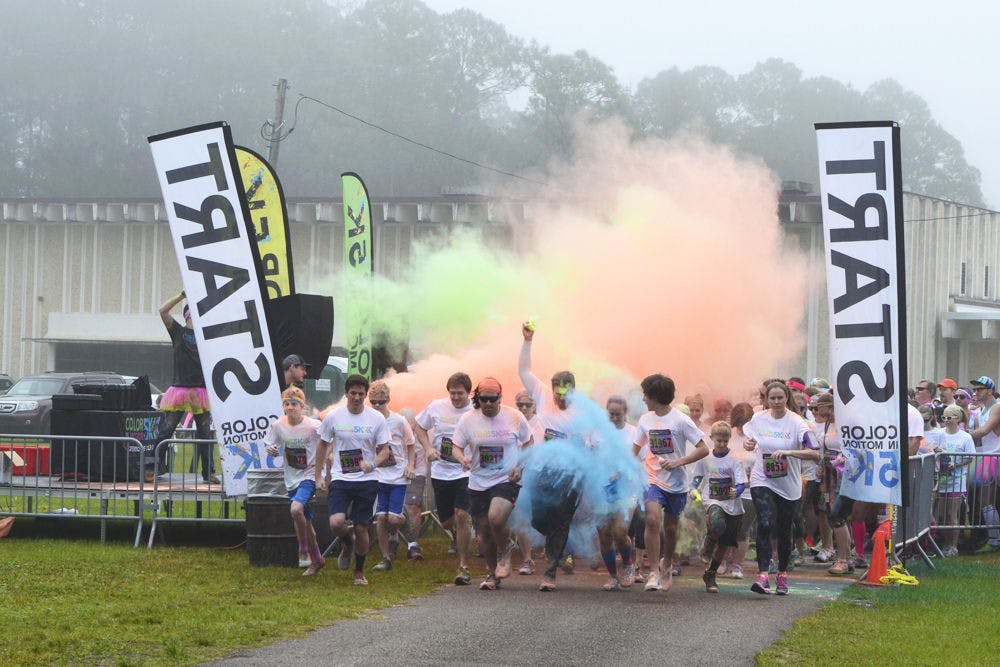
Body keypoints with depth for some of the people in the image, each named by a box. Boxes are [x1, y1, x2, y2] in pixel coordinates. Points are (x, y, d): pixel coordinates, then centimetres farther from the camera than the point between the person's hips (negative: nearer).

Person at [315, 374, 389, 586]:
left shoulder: (376, 418, -1)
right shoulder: (333, 417, 0)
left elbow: (384, 449, 5)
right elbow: (323, 445, 11)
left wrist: (372, 463, -15)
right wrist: (318, 475, 9)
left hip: (367, 481, 0)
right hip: (340, 479, 0)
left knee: (361, 528, 2)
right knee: (336, 523, -19)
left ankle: (360, 571, 23)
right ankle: (346, 543, 17)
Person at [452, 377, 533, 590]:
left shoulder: (514, 417, -3)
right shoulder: (467, 419, -1)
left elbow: (529, 444, 9)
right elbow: (457, 447, 4)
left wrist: (521, 467, -7)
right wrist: (462, 459, -20)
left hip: (507, 480, -3)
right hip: (478, 483, 3)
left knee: (496, 518, -27)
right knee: (483, 532, 6)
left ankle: (504, 553, 3)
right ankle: (493, 573, 27)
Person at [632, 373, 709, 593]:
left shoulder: (680, 420, -10)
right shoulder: (645, 420, 4)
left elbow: (703, 449, -10)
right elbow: (635, 449, 19)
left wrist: (678, 462, -19)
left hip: (677, 483, -2)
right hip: (653, 479, 2)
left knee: (670, 527, 10)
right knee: (652, 519, -21)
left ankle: (668, 568, 37)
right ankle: (654, 572, -18)